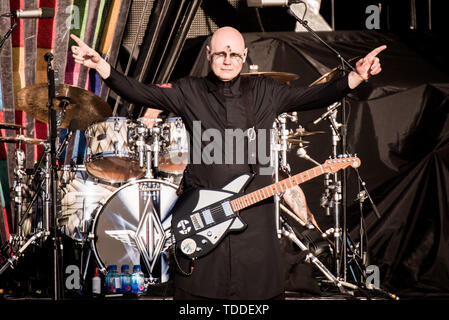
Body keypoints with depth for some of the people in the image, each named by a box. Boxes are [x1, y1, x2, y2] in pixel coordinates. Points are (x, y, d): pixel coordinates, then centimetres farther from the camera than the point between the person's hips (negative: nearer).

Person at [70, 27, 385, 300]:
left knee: (262, 286, 6)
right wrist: (102, 67, -16)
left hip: (255, 210, 1)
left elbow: (314, 96, 1)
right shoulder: (189, 91, 6)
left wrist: (356, 77, -12)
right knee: (197, 288, 6)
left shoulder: (264, 91, 8)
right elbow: (140, 93, -2)